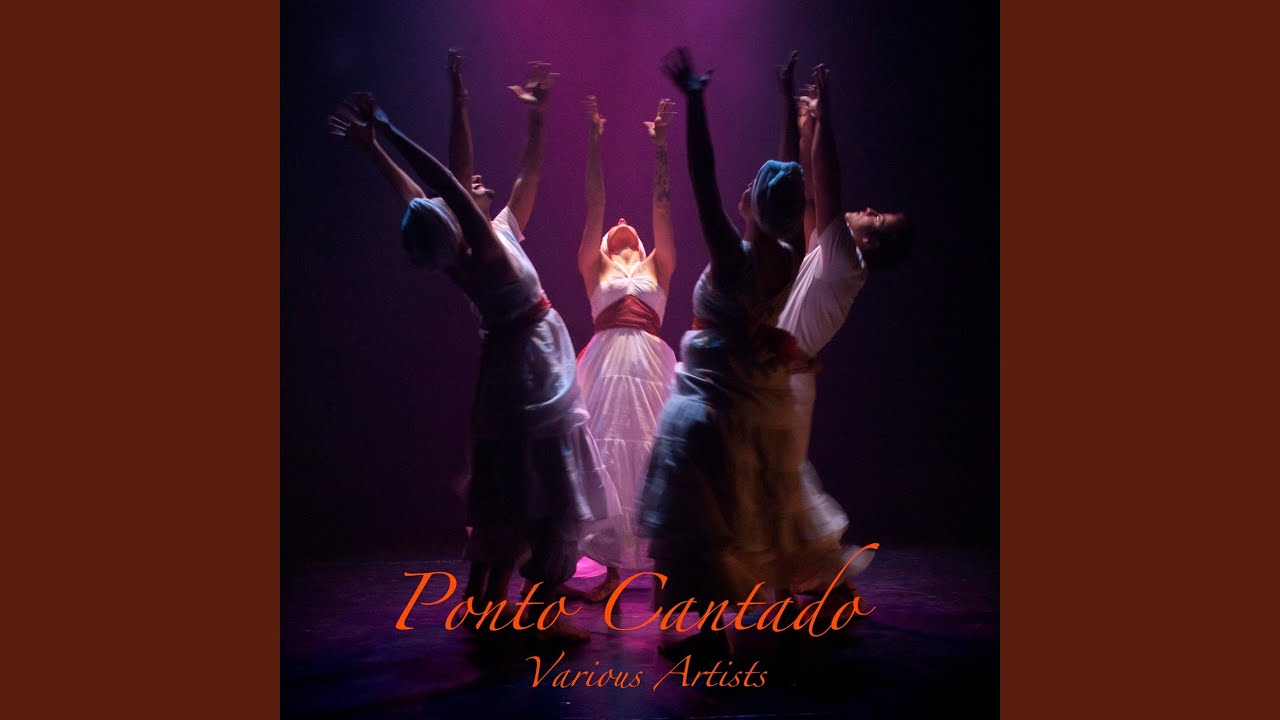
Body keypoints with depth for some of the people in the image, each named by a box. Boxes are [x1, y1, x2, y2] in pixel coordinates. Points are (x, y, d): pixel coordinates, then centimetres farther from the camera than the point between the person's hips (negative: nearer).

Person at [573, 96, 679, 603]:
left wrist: (659, 146, 13)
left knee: (654, 454, -4)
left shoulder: (656, 269, 22)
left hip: (652, 365, 1)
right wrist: (595, 142, 10)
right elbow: (594, 206, 15)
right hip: (608, 363, -1)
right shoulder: (595, 270, 20)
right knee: (608, 452, -7)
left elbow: (662, 207, 17)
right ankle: (612, 568, -4)